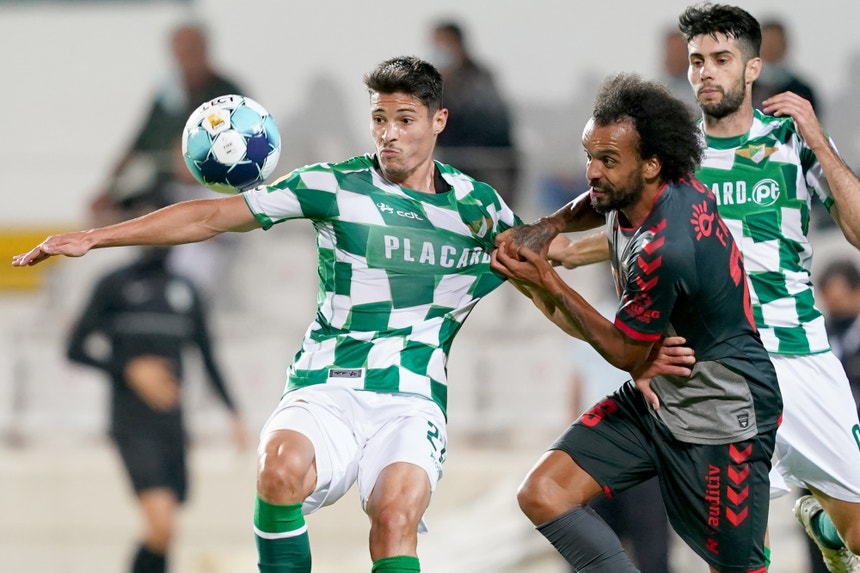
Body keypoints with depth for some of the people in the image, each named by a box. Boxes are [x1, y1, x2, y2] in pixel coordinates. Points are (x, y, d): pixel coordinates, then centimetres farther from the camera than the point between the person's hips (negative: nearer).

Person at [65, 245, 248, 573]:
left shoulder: (186, 291, 12)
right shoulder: (115, 285, -2)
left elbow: (208, 358, 19)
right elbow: (76, 349, -2)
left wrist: (232, 411, 10)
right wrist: (130, 370, -15)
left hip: (172, 422, 5)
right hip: (133, 426, -5)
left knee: (161, 531, 7)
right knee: (162, 526, -21)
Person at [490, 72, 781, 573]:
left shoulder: (663, 251, -31)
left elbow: (624, 353, -15)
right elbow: (595, 206, 23)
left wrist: (547, 282, -8)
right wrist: (545, 229, 2)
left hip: (719, 416, -9)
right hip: (655, 397, 9)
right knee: (544, 495, -6)